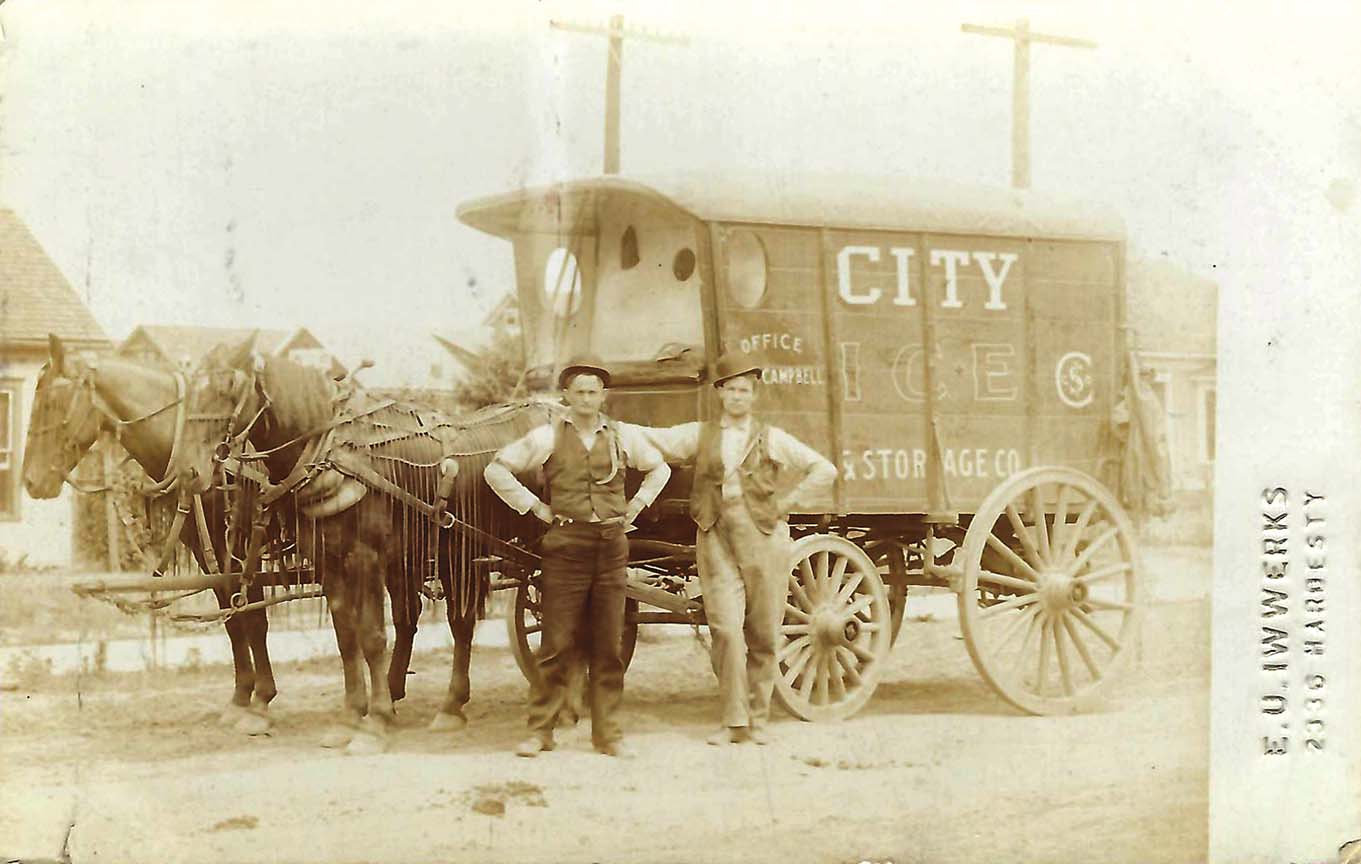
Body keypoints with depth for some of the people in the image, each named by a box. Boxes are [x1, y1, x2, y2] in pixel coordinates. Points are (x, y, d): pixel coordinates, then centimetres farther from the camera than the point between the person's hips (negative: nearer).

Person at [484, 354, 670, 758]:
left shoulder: (623, 435, 9)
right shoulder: (547, 437, 1)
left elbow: (660, 468, 25)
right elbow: (497, 469, 5)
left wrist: (636, 505, 13)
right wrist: (534, 506, 2)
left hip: (612, 545, 2)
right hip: (566, 545, -2)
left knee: (608, 644, 5)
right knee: (557, 642, -2)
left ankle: (607, 733, 11)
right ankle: (540, 730, 6)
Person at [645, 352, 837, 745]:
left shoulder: (772, 439, 10)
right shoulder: (699, 436, 12)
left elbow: (824, 470, 11)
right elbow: (651, 440, 5)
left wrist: (787, 502, 4)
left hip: (764, 539, 0)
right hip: (717, 540, 0)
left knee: (763, 635, 2)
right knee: (726, 630, -9)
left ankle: (758, 718, 13)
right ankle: (734, 721, -1)